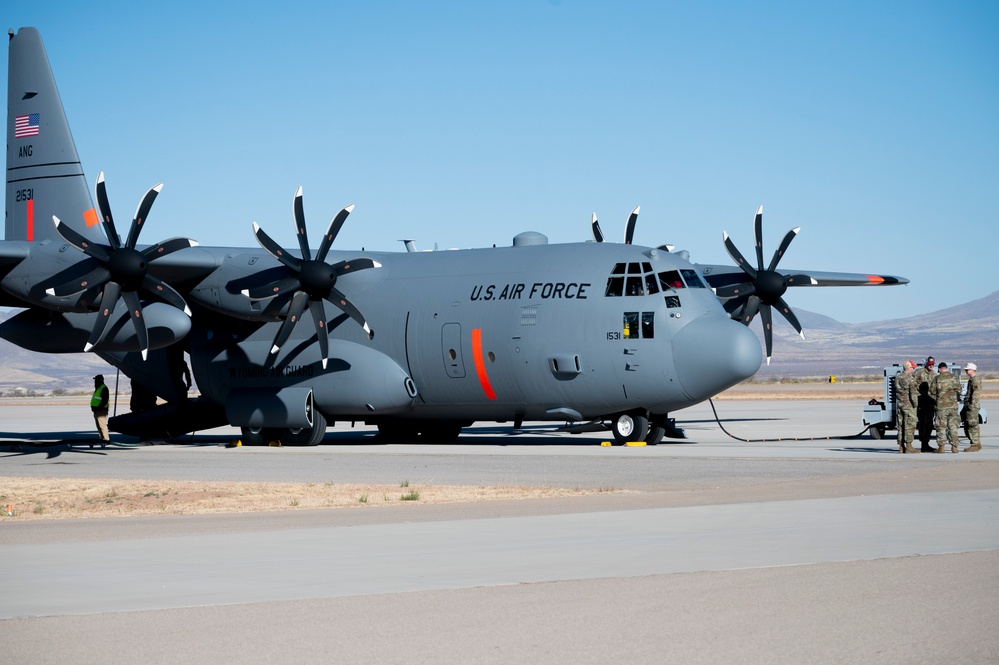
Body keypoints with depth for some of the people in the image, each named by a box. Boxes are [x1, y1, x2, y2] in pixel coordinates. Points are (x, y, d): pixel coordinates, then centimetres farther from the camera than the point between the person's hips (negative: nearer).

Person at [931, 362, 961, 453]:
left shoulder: (937, 379, -4)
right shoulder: (954, 377, 1)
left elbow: (933, 392, 0)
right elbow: (959, 389, 8)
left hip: (941, 405, -2)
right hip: (953, 405, 2)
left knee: (941, 426, 4)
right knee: (953, 426, 6)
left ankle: (941, 446, 1)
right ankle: (954, 446, 4)